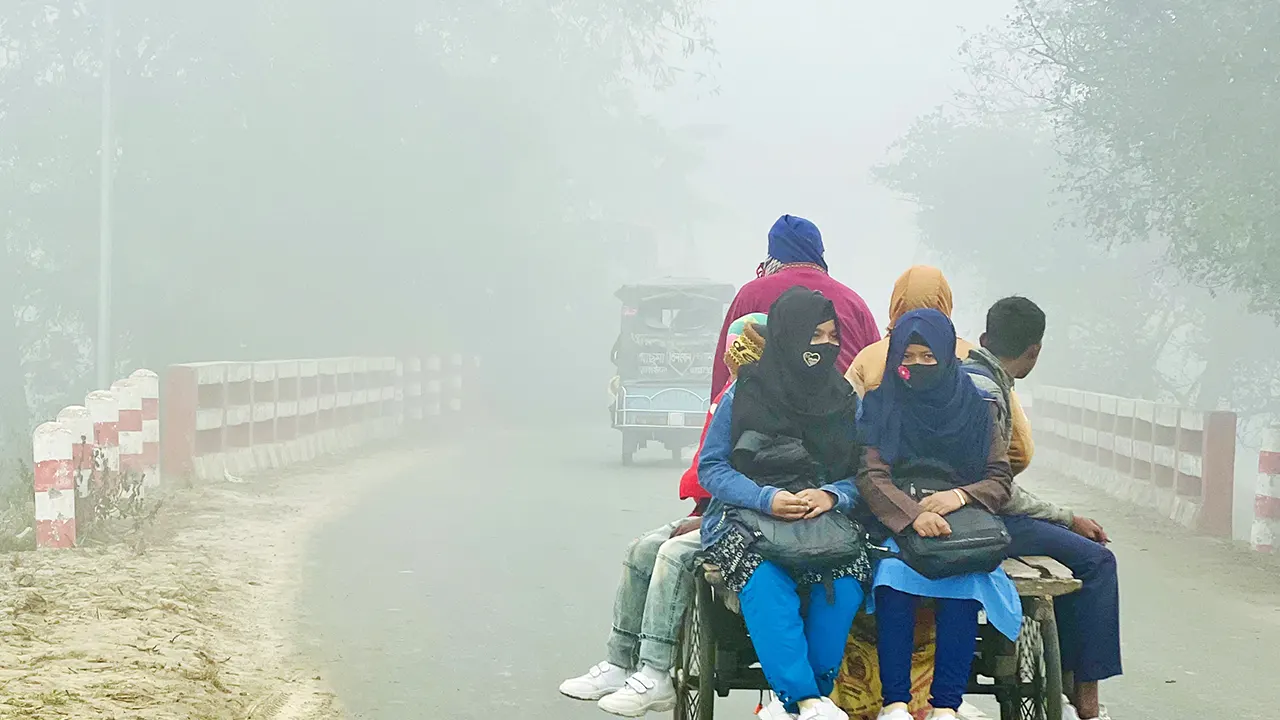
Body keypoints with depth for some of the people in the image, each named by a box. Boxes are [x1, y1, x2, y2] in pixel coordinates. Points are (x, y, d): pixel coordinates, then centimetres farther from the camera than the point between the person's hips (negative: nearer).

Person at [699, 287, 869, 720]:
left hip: (827, 519, 2)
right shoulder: (743, 395, 2)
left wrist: (831, 496, -18)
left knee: (847, 573, -32)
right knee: (765, 579, -36)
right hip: (746, 519, -2)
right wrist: (767, 498, -19)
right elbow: (712, 469, -1)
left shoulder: (846, 401, 10)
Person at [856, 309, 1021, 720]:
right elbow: (871, 478, -7)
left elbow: (1001, 480, 5)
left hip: (964, 530, 1)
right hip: (895, 528, -1)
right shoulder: (881, 406, 7)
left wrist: (960, 496, -17)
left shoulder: (974, 408, 10)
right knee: (894, 574, -34)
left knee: (964, 579, -32)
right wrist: (913, 515, -26)